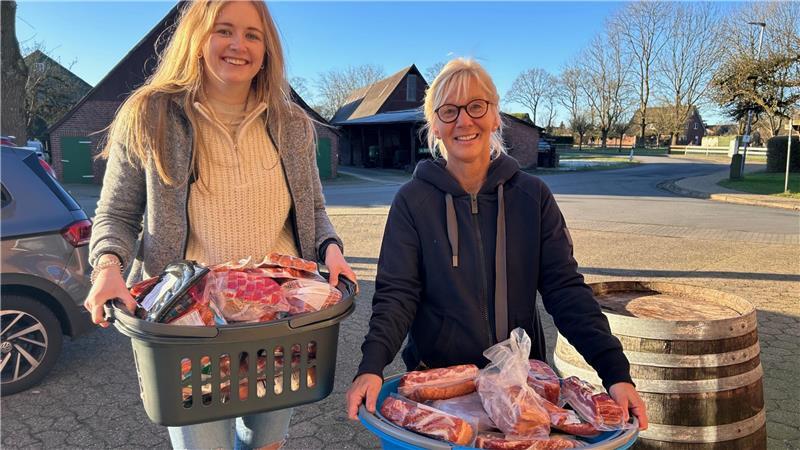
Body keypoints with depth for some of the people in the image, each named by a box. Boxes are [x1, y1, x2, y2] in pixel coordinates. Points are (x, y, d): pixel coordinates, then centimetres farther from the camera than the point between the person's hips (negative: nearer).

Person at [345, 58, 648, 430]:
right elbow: (396, 294, -12)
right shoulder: (413, 201, -7)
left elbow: (565, 289, -7)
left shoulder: (533, 196, -3)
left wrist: (615, 371, -18)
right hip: (437, 376, -1)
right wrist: (372, 366, -28)